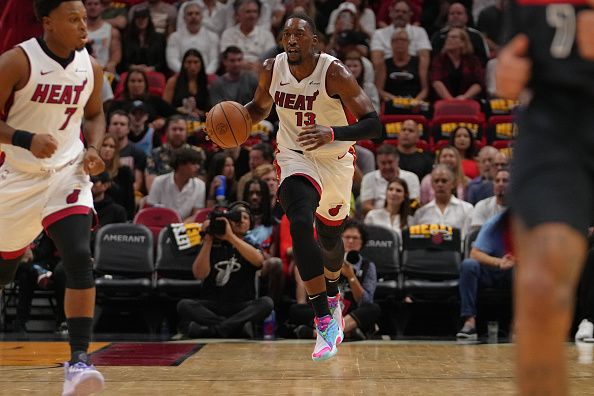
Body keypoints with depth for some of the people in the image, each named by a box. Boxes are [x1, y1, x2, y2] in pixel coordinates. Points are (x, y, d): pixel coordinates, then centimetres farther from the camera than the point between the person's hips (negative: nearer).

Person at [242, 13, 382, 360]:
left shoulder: (335, 73, -23)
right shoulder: (272, 69, -10)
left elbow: (373, 124, -27)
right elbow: (261, 107, 12)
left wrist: (332, 133, -43)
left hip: (335, 161, -1)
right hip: (296, 159, 1)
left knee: (330, 239, 19)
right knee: (300, 224, -29)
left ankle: (332, 296, 56)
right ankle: (324, 321, -26)